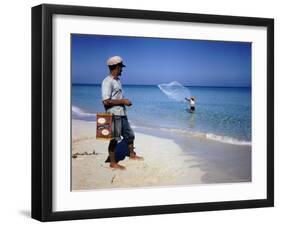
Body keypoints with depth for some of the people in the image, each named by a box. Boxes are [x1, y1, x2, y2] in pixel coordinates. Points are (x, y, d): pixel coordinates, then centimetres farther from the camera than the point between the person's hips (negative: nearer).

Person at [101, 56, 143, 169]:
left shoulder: (117, 80, 13)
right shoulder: (108, 82, -17)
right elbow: (106, 101, -23)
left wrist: (125, 101, 9)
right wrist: (123, 101, -17)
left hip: (122, 114, 9)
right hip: (114, 115, -9)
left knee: (129, 135, 21)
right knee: (114, 139, -1)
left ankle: (132, 154, 39)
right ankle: (113, 163, 10)